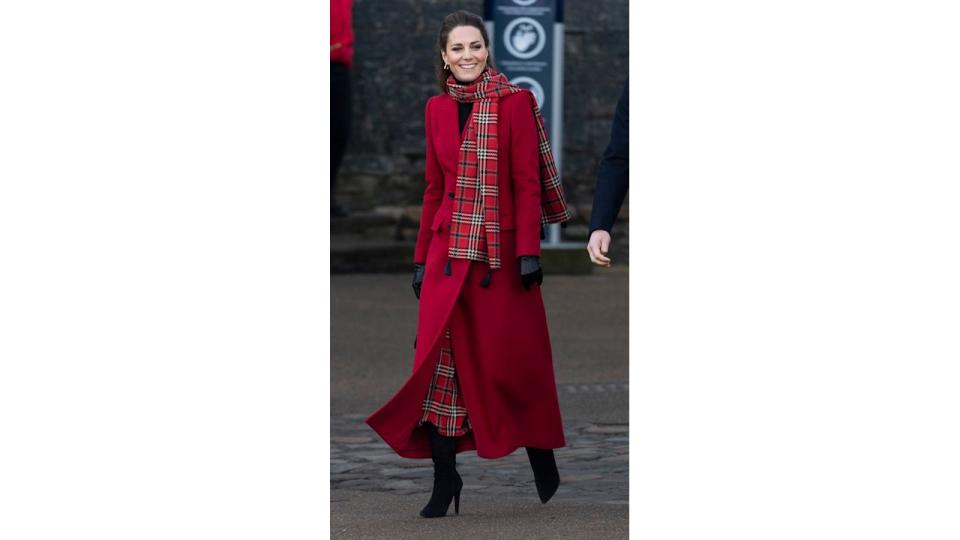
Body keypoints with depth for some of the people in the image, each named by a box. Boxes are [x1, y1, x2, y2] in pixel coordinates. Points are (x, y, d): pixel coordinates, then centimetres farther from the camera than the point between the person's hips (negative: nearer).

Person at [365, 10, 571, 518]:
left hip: (502, 250, -3)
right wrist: (422, 256, 10)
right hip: (449, 251, 3)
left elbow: (527, 182, -6)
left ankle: (541, 457, 23)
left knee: (514, 357, 2)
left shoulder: (515, 103, -3)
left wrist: (529, 251, -13)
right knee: (442, 357, -5)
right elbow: (434, 187, 14)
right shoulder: (438, 109, 10)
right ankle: (444, 476, -1)